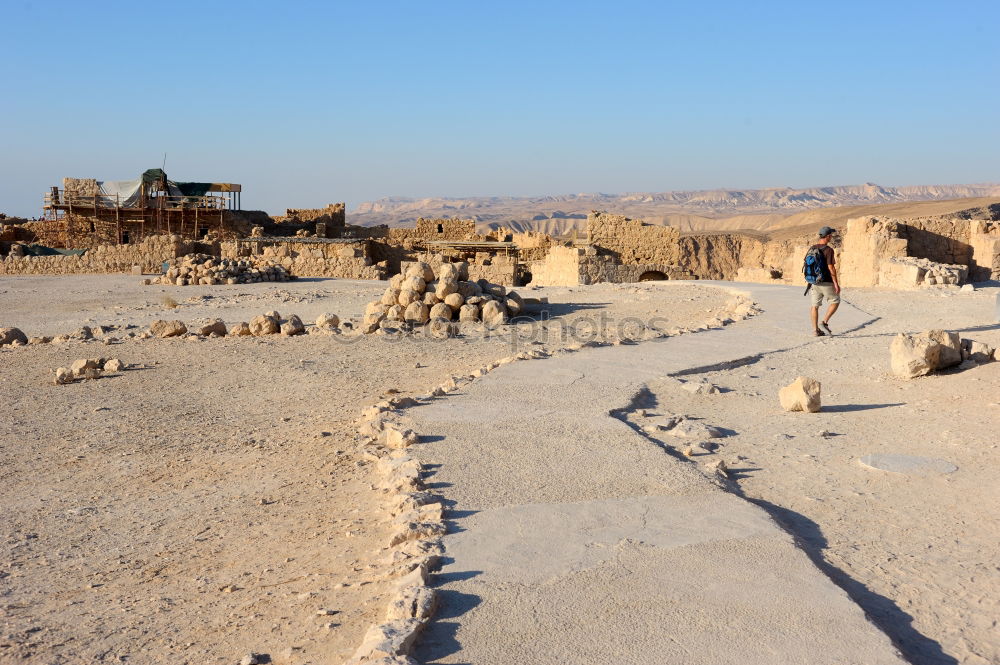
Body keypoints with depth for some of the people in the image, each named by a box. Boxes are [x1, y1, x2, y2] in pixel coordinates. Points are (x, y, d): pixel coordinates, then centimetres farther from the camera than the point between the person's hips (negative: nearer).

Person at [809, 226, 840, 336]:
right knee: (835, 302, 10)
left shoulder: (812, 248, 6)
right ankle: (824, 322, -1)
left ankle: (815, 330, 9)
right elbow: (831, 268, -17)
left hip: (815, 282, 6)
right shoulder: (828, 250, -14)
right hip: (826, 282, -6)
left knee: (815, 305, 8)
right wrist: (836, 284, -13)